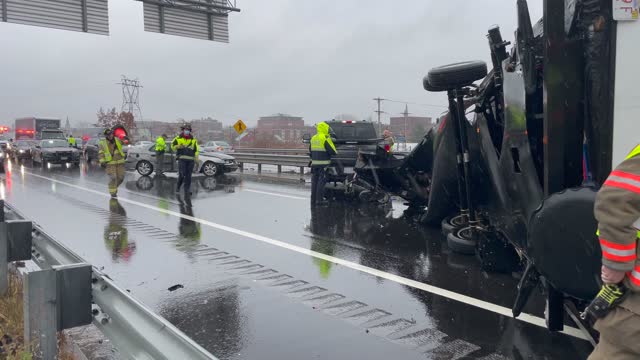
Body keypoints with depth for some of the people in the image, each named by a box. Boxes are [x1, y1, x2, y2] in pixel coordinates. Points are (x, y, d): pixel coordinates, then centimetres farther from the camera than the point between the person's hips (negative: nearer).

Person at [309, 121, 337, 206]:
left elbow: (310, 151, 18)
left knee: (314, 181, 10)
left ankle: (313, 200, 13)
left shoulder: (313, 138, 12)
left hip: (314, 163, 7)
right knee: (321, 181, -4)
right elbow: (332, 151, -12)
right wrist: (336, 152, 9)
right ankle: (319, 199, -4)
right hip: (323, 163, -7)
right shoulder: (325, 138, -11)